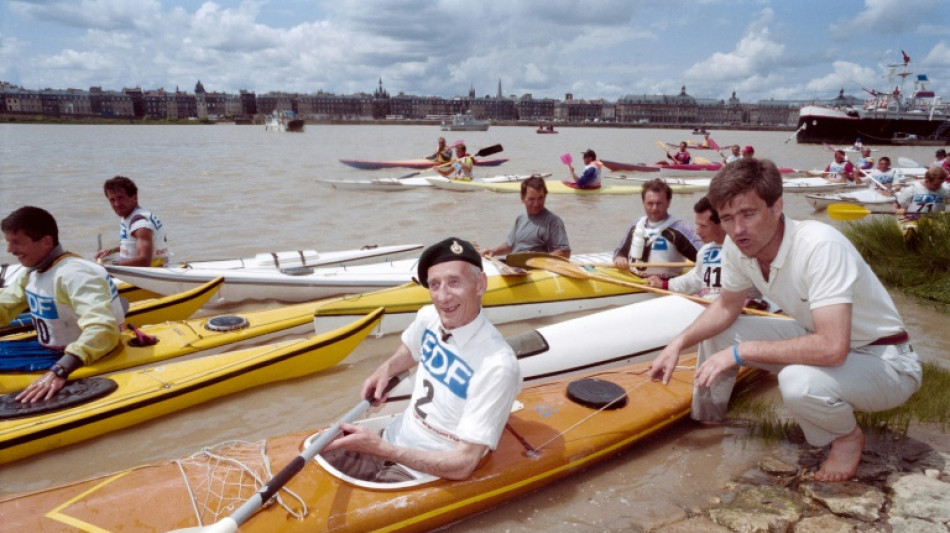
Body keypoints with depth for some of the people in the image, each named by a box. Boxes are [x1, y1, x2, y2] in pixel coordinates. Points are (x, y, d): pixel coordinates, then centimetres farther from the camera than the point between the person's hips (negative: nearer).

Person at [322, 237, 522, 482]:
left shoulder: (497, 366, -27)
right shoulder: (428, 317, -6)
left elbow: (463, 464, -25)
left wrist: (381, 448, -28)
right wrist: (387, 368, -1)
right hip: (393, 440, 7)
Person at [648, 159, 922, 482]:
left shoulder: (820, 246, -33)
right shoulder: (736, 246, -11)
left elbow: (832, 348, -40)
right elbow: (727, 306, 7)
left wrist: (741, 351, -31)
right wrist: (679, 343, -7)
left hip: (885, 361, -7)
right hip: (820, 338, 7)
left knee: (798, 381, -35)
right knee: (715, 331, 0)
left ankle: (848, 437, -2)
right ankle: (706, 419, 22)